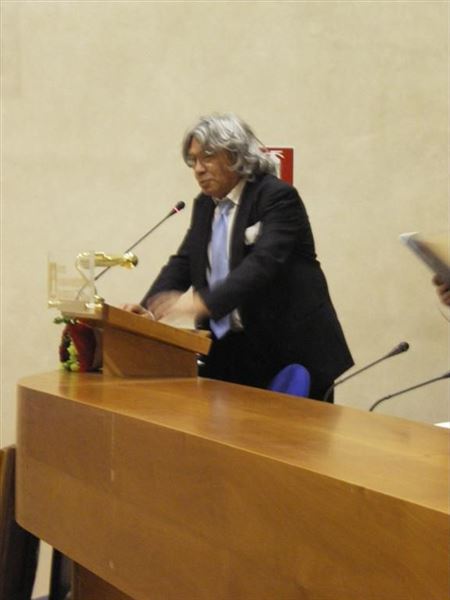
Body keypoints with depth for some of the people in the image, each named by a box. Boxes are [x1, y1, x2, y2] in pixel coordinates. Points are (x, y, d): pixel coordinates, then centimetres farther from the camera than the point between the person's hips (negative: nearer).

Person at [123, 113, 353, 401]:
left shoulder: (278, 196, -11)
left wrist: (202, 303, -36)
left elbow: (263, 263, -25)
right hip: (227, 352, 6)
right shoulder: (204, 205, 13)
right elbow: (183, 263, 8)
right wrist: (149, 308, -11)